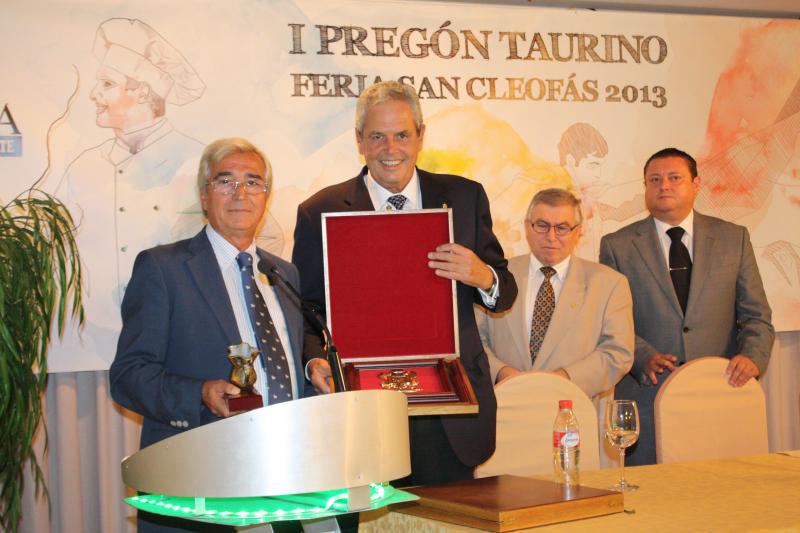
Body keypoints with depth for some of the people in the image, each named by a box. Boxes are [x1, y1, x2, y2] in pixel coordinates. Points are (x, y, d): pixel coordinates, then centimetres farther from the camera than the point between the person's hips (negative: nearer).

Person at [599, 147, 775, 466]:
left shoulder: (733, 238, 11)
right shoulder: (617, 246, 7)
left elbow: (756, 315, 9)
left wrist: (752, 356, -10)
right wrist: (643, 357, -15)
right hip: (646, 397, -1)